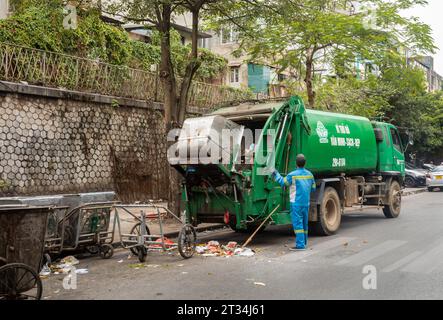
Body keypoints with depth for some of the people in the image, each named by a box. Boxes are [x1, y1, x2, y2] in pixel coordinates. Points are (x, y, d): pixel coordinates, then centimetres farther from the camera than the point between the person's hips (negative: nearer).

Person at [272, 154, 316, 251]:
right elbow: (313, 188, 15)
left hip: (296, 203, -6)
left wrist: (276, 175, 16)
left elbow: (283, 182, 1)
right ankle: (304, 243, 25)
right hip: (306, 203, 6)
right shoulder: (309, 175, 6)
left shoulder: (293, 175, -13)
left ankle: (300, 245, -8)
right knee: (304, 223, 15)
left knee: (298, 224, -6)